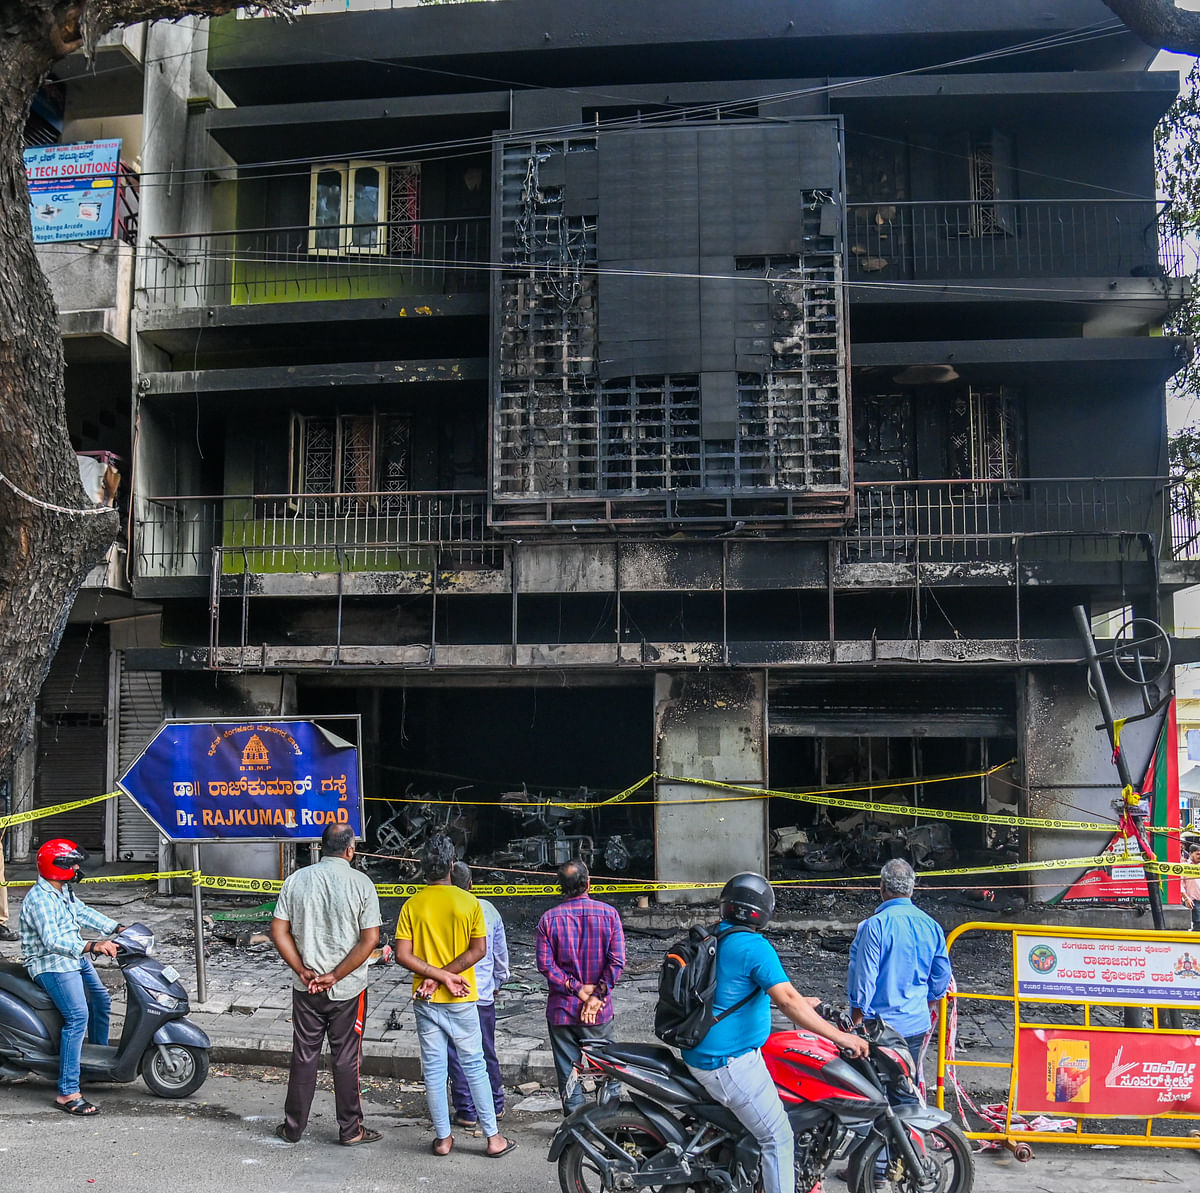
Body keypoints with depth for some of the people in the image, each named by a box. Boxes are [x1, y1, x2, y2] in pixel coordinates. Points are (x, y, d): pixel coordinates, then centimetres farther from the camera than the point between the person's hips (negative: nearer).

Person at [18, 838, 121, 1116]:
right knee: (77, 1017, -24)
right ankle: (68, 1093, -25)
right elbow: (52, 940, -33)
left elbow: (83, 912, 14)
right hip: (52, 965, -11)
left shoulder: (63, 891, 9)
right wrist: (92, 946, -43)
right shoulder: (39, 899, -23)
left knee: (101, 1003, 23)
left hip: (77, 959, 11)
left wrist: (118, 929, 3)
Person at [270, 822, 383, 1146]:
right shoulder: (361, 883, -11)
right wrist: (335, 976, -11)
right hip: (348, 990, -3)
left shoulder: (297, 879, -2)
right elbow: (370, 939, -14)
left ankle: (293, 1128, 23)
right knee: (346, 1059, 8)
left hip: (305, 987, 3)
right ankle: (350, 1130, 16)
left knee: (303, 1057, 14)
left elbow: (279, 931, -3)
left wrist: (304, 971, -4)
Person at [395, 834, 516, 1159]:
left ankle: (443, 1138, 15)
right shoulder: (469, 902, -7)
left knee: (434, 1069, 9)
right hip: (462, 1000, -1)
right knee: (474, 1066, 8)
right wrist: (445, 976, -11)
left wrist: (438, 975, -11)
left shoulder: (412, 906, -4)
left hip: (426, 1001, 1)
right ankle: (493, 1137, 12)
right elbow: (479, 949, -11)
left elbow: (403, 955, -10)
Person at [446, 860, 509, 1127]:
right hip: (484, 995, 4)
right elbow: (501, 952, 10)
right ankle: (495, 1105, 26)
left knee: (457, 1056, 6)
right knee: (487, 1053, 17)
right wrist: (497, 983, 22)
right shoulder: (488, 910, 1)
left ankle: (467, 1112, 11)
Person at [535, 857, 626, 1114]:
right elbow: (617, 960, -10)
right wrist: (597, 995, -10)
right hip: (599, 1011, 0)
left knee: (567, 1072, 9)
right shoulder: (608, 913, -5)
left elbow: (545, 964, -9)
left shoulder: (549, 918, -4)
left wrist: (577, 988, -8)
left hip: (561, 1009, 0)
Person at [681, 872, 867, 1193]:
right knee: (778, 1137, -4)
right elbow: (786, 1000, -26)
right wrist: (839, 1037, -24)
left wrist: (803, 1003, 27)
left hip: (700, 1054, 10)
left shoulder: (713, 940, 11)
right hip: (730, 1063, -10)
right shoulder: (755, 946, -17)